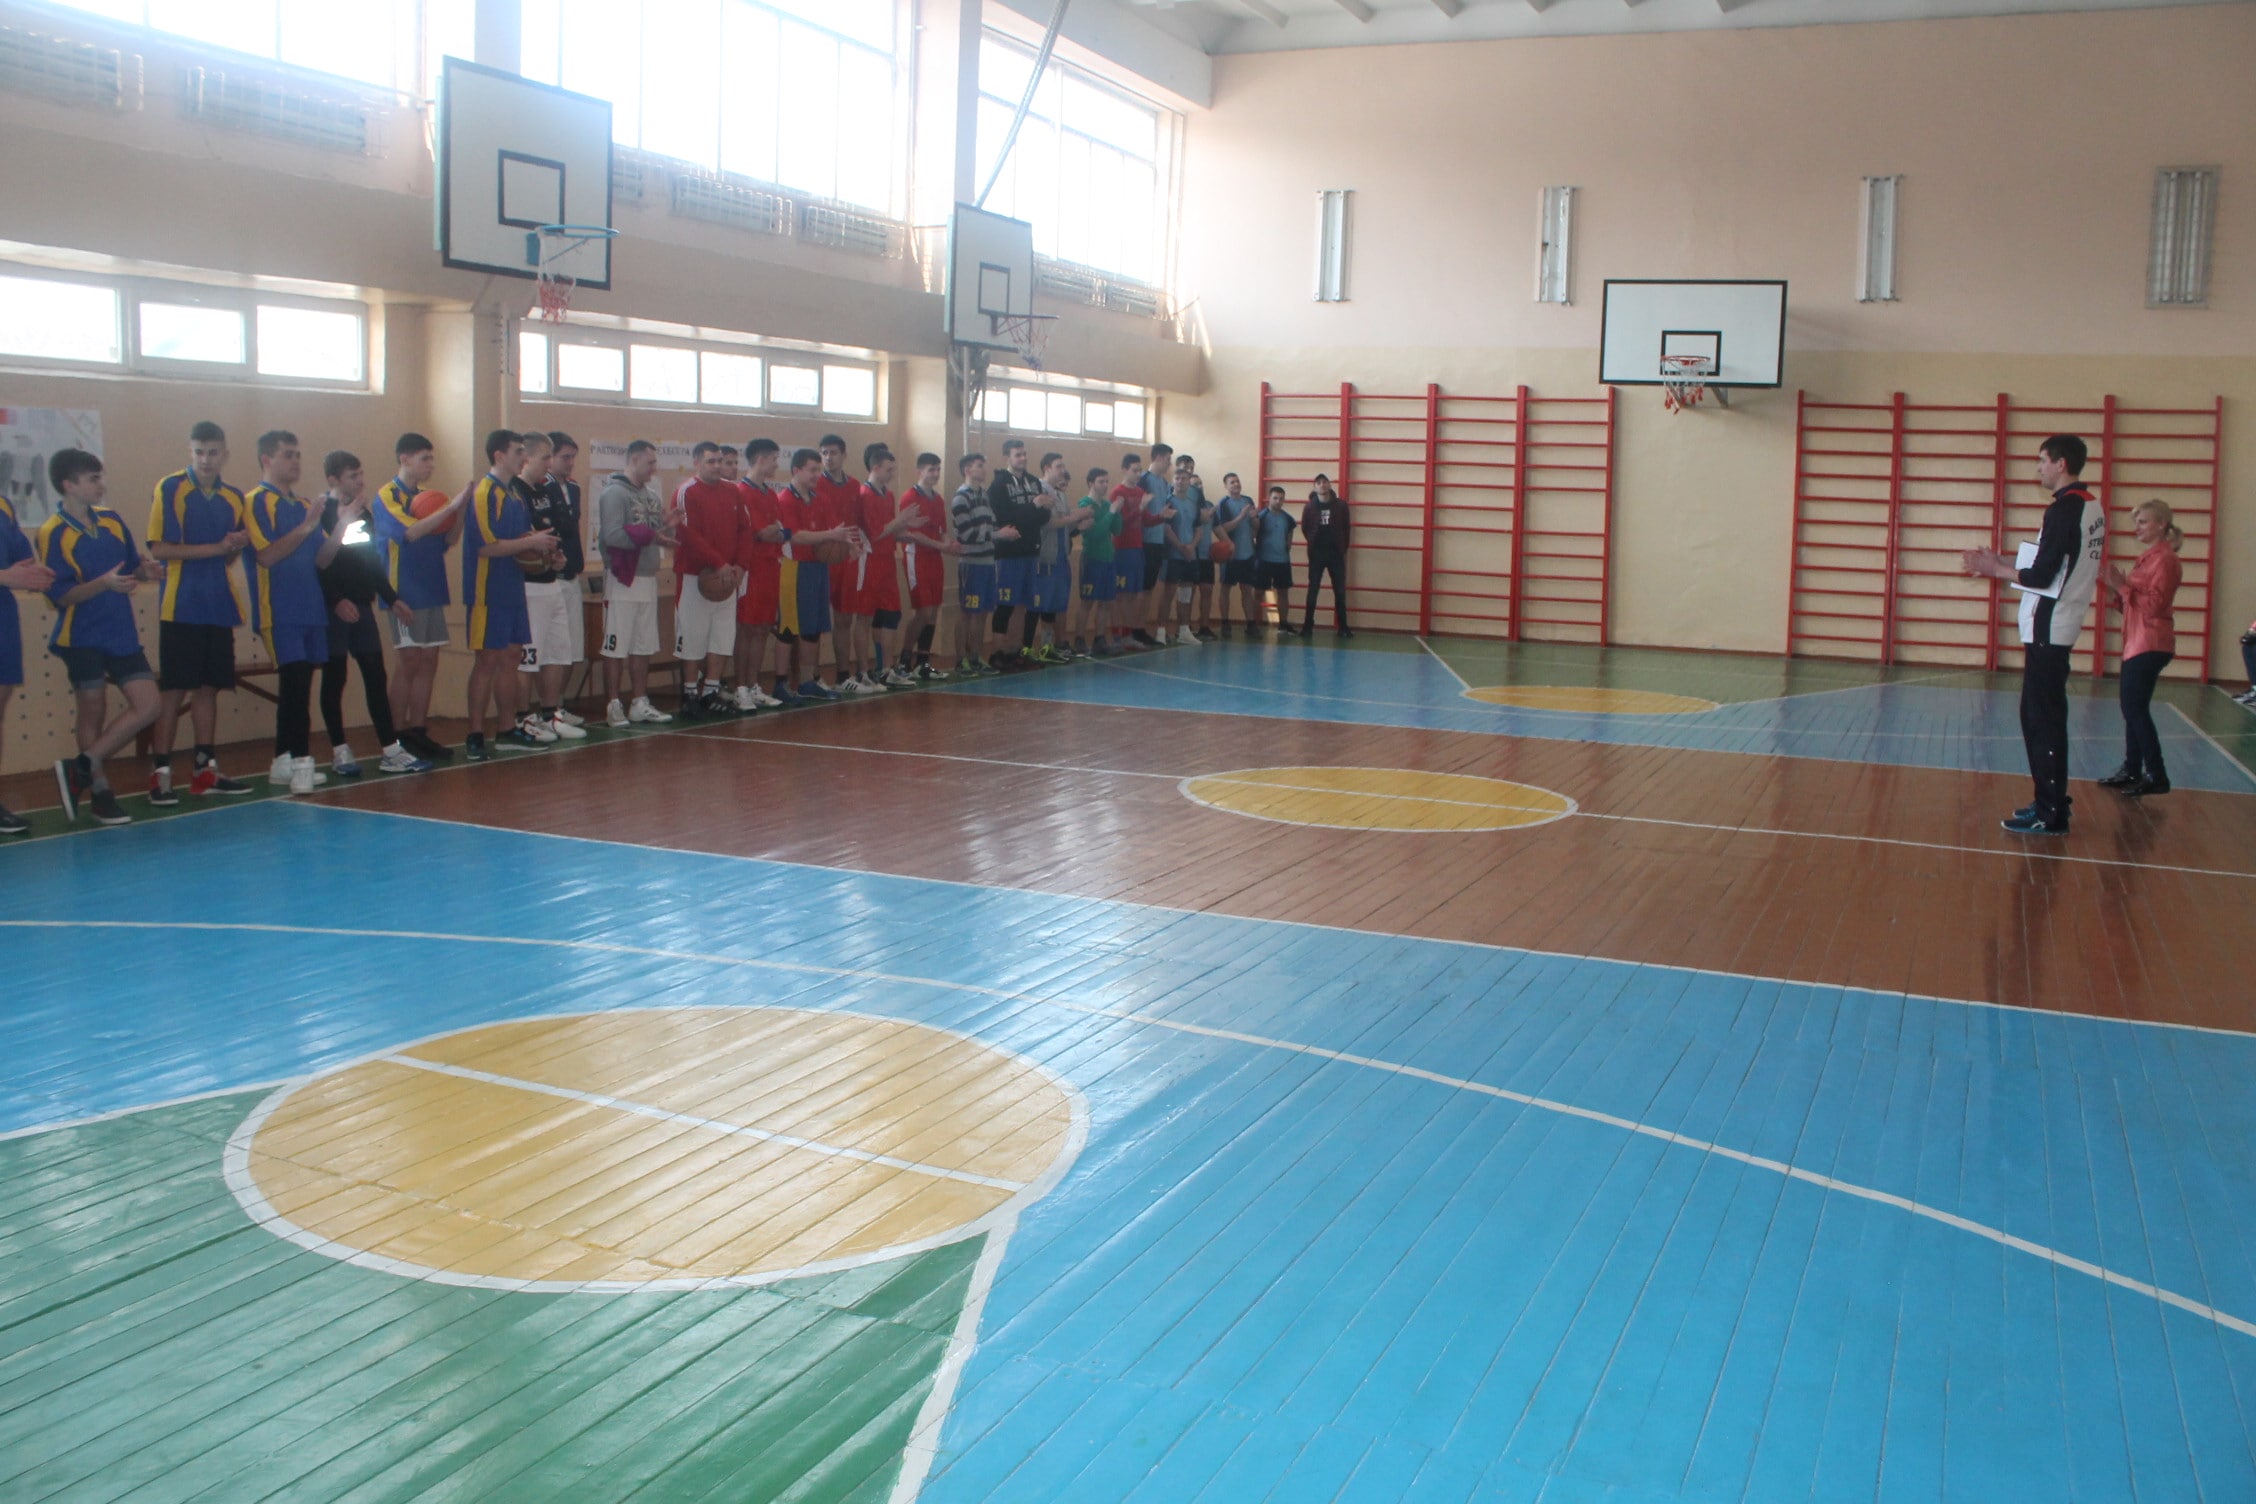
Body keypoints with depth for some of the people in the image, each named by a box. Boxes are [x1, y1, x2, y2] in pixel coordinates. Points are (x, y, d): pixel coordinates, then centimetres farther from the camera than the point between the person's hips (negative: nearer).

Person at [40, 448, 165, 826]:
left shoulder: (112, 521, 7)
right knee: (93, 713, 1)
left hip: (122, 634, 6)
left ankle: (81, 768, 7)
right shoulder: (52, 533, -10)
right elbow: (60, 595, -14)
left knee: (147, 706, -1)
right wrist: (103, 584, -28)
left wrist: (145, 571, -5)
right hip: (81, 638, -5)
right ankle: (100, 791, 14)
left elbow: (132, 567, 17)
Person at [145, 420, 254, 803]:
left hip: (218, 607, 5)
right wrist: (215, 548, -14)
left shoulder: (233, 498, 11)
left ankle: (205, 769, 14)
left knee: (208, 686, 8)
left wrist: (237, 545, -4)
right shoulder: (170, 488, -5)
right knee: (173, 689, -6)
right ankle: (161, 774, -2)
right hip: (180, 607, -5)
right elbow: (159, 549, -11)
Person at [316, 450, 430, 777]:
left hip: (362, 605, 7)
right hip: (334, 608, -7)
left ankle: (390, 749, 5)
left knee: (376, 676, 4)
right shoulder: (322, 514, -8)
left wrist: (391, 598, 19)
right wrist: (336, 600, -22)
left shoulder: (363, 513, 14)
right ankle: (340, 751, 9)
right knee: (334, 678, 1)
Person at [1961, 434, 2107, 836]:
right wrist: (2001, 565, 13)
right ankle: (2051, 802, 23)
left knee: (2042, 720, -6)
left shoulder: (2063, 509, -16)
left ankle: (2050, 815, -3)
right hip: (2062, 626, 10)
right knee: (2046, 717, 16)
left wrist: (1995, 569, -5)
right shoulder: (2092, 507, 13)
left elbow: (2043, 575, -19)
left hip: (2048, 630, -10)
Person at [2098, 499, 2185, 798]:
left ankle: (2156, 776, -6)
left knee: (2137, 709, -9)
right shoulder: (2148, 557, 17)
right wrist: (2117, 586, 2)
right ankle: (2132, 771, 18)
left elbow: (2154, 604, -19)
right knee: (2132, 708, 12)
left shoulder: (2165, 559, -13)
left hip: (2150, 645, -10)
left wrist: (2122, 585, -20)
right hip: (2137, 642, 10)